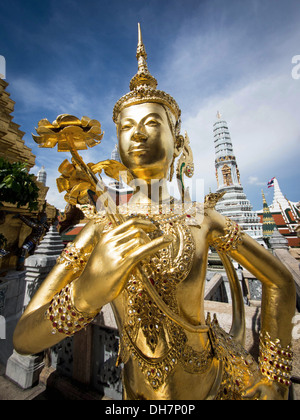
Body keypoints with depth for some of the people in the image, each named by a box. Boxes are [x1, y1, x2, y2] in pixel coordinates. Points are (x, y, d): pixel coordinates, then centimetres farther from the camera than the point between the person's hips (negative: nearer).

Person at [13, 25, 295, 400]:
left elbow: (281, 283, -7)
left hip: (220, 382, -1)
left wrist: (275, 381, -2)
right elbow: (23, 339, -18)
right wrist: (87, 289, -40)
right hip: (141, 392, 2)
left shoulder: (202, 220, -21)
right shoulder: (101, 229, -20)